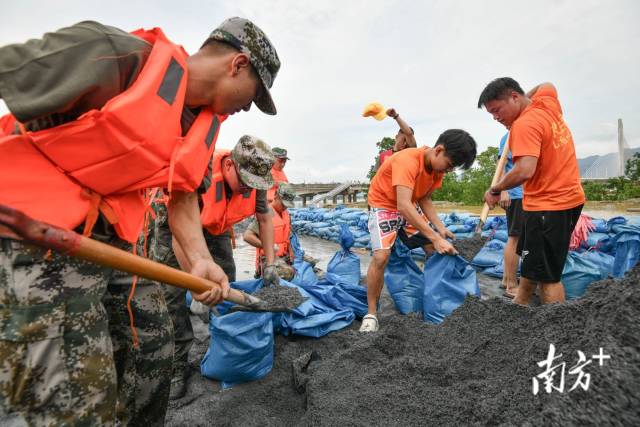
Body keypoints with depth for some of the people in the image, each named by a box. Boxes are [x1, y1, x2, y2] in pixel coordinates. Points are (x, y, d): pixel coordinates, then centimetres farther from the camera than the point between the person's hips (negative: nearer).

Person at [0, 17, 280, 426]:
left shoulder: (207, 124, 7)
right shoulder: (122, 55, -16)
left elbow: (183, 194, 9)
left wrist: (200, 259, -4)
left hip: (120, 240, 8)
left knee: (152, 347, 17)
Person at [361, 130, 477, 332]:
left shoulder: (437, 166, -5)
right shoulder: (408, 160, -31)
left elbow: (424, 200, 0)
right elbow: (403, 205, -40)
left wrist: (440, 229, -13)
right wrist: (435, 238, -40)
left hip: (409, 207, 8)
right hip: (383, 205, -8)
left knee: (435, 251, 2)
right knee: (381, 256, -25)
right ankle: (371, 313, -10)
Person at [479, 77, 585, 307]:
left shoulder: (524, 125, -21)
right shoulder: (547, 102, 7)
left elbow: (525, 171, -32)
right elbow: (547, 85, 32)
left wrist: (494, 190, -18)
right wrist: (525, 99, 23)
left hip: (548, 206, -10)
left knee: (547, 277, -3)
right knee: (530, 261, 22)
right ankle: (519, 304, 37)